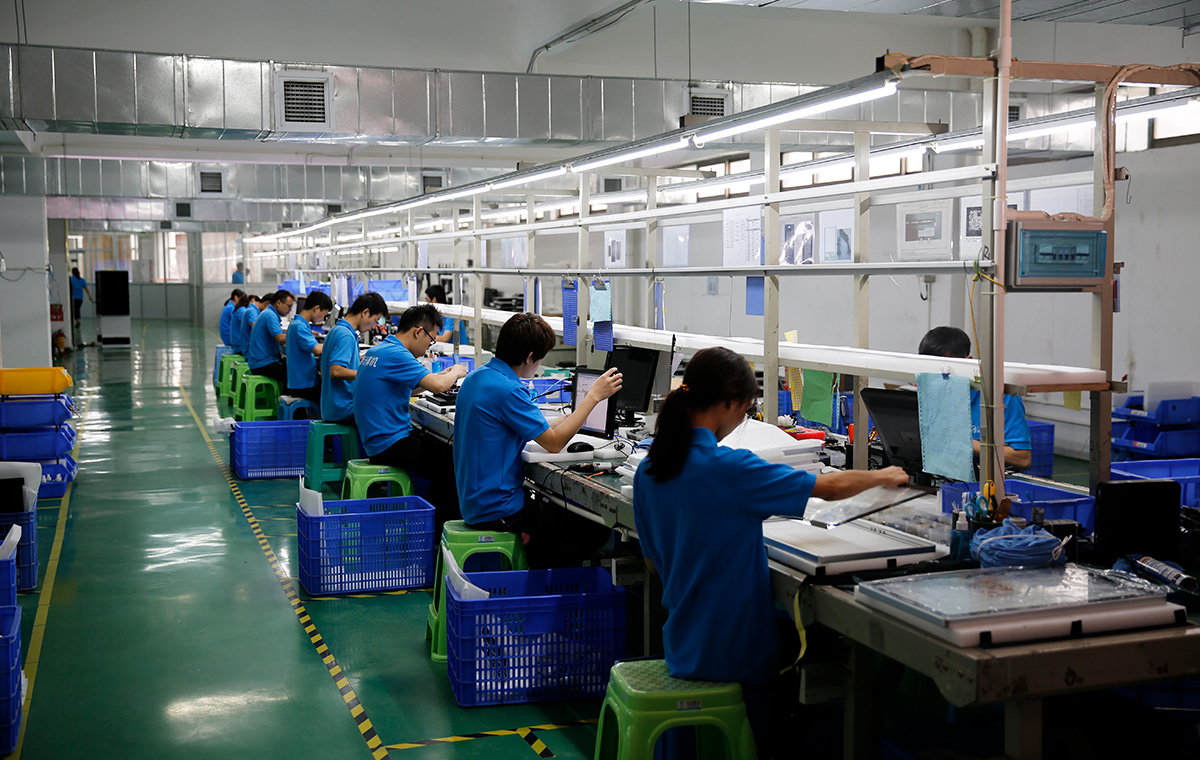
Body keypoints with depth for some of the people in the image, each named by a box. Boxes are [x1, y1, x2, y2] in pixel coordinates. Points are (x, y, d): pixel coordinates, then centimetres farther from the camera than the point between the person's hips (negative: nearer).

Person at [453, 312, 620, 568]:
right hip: (497, 512, -10)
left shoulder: (476, 377, 8)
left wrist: (573, 414, 22)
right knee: (596, 527, -7)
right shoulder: (507, 391, -22)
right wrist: (594, 396, -12)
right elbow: (554, 443, -15)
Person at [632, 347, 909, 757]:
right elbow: (832, 487, -15)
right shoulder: (729, 468, -24)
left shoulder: (648, 472, -1)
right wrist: (883, 476, 5)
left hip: (683, 646, 7)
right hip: (733, 654, -7)